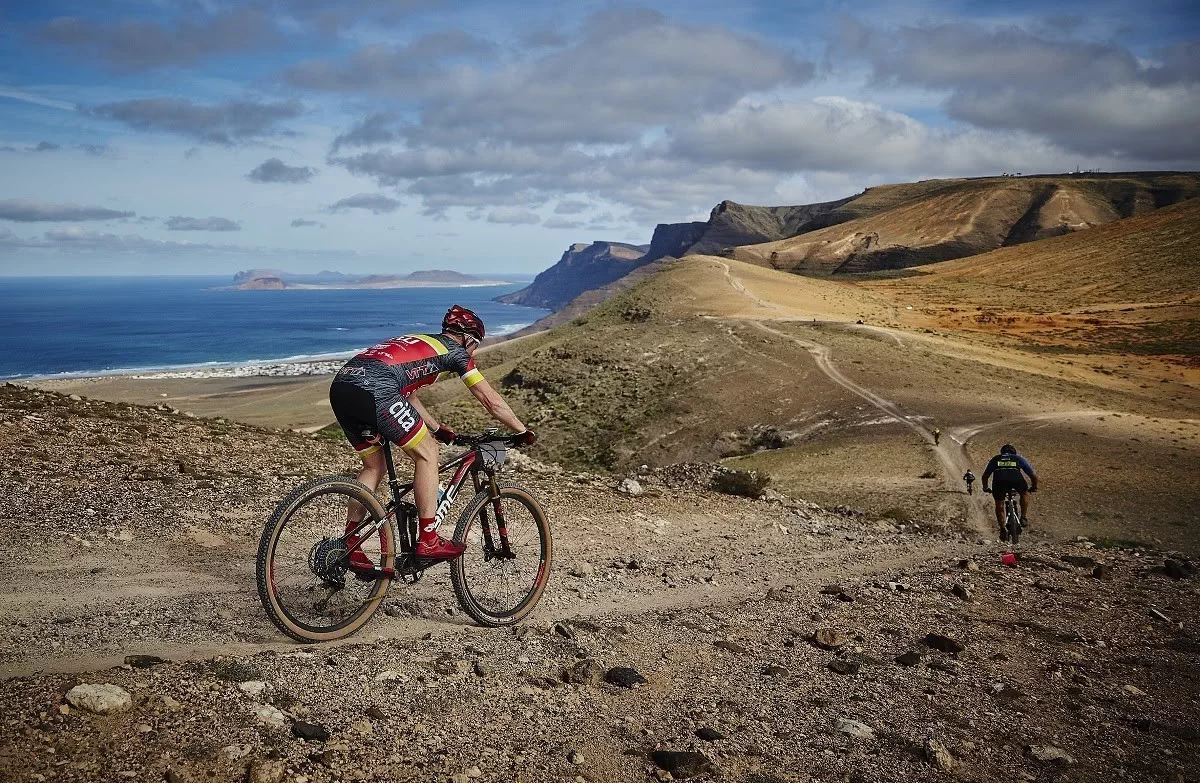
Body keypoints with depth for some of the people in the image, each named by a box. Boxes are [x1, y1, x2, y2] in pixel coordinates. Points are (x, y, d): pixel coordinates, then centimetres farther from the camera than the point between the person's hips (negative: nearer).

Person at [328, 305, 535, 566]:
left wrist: (437, 429, 52)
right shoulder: (456, 351, 15)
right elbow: (492, 401, 16)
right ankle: (428, 541, 8)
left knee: (374, 467, 22)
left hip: (340, 386, 8)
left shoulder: (417, 343, 36)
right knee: (426, 454, 7)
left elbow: (408, 395, 45)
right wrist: (523, 432, 27)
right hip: (372, 390, -8)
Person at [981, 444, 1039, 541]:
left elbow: (985, 476, 37)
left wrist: (985, 488, 52)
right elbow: (1033, 476, 34)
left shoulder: (995, 459, 35)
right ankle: (1024, 518, 21)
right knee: (1025, 492, 30)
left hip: (999, 481, 0)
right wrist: (1034, 487, 50)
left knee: (999, 504, 18)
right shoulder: (1019, 458, 34)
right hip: (1016, 479, 0)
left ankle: (1002, 528, 6)